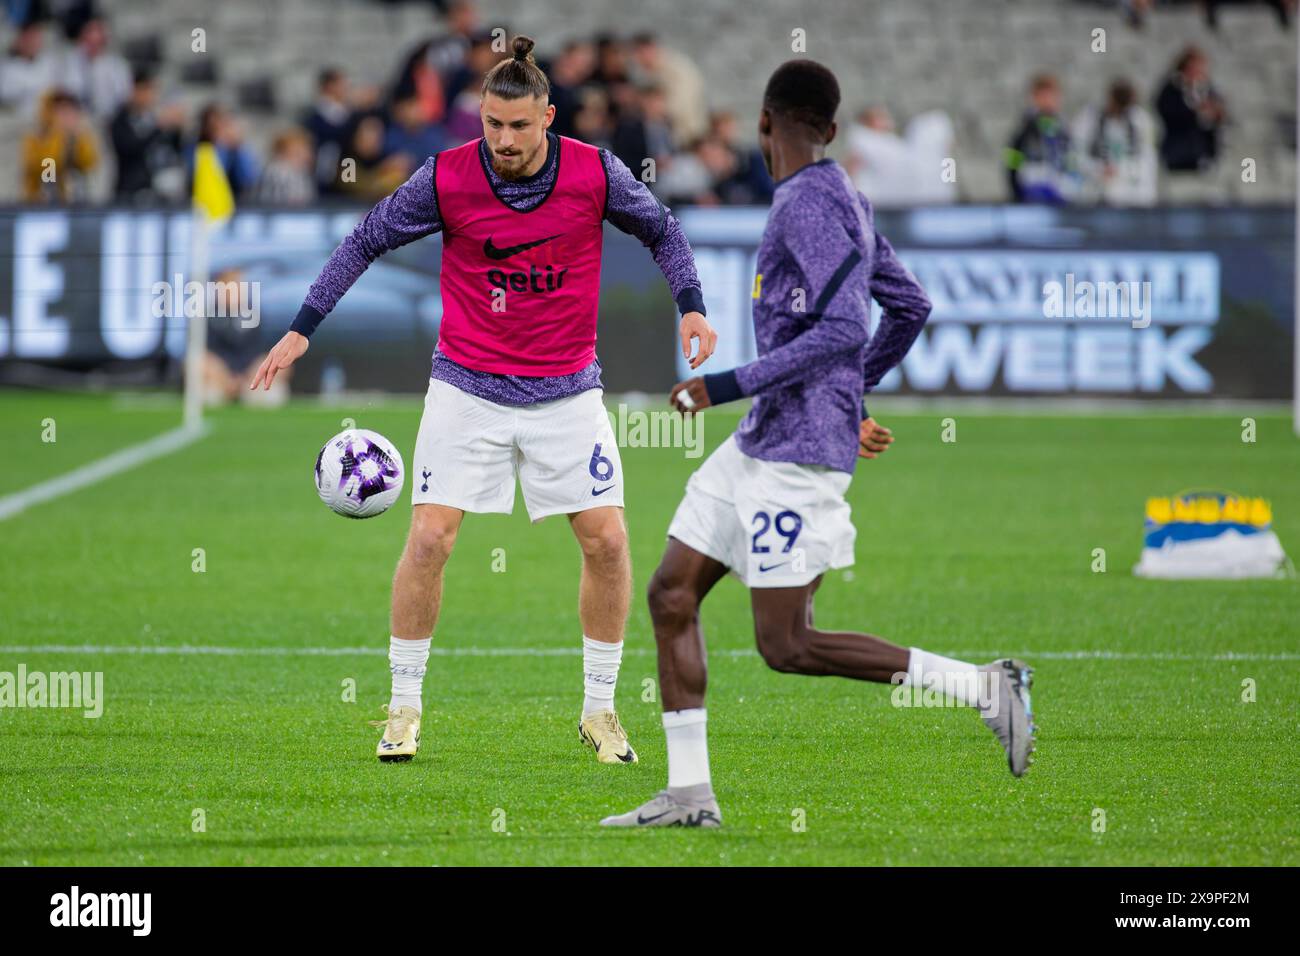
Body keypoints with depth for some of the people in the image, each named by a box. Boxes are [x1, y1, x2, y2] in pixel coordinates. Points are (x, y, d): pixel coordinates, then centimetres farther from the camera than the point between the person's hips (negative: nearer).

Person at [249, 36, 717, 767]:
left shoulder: (596, 173, -9)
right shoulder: (447, 178, -11)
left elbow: (662, 230, 9)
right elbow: (367, 241, 1)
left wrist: (691, 306, -5)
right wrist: (302, 329, -2)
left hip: (566, 390, 1)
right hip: (467, 388, -1)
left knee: (606, 539, -6)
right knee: (430, 537, -10)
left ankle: (600, 709, 11)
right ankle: (405, 707, 5)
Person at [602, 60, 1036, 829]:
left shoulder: (811, 207, -16)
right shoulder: (843, 201, 13)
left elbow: (841, 332, -25)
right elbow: (911, 309, 21)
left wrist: (730, 386, -21)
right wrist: (853, 396, 32)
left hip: (798, 453, -10)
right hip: (759, 446, 10)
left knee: (786, 645, -9)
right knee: (671, 593, 8)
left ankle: (982, 686, -7)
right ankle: (689, 794, 9)